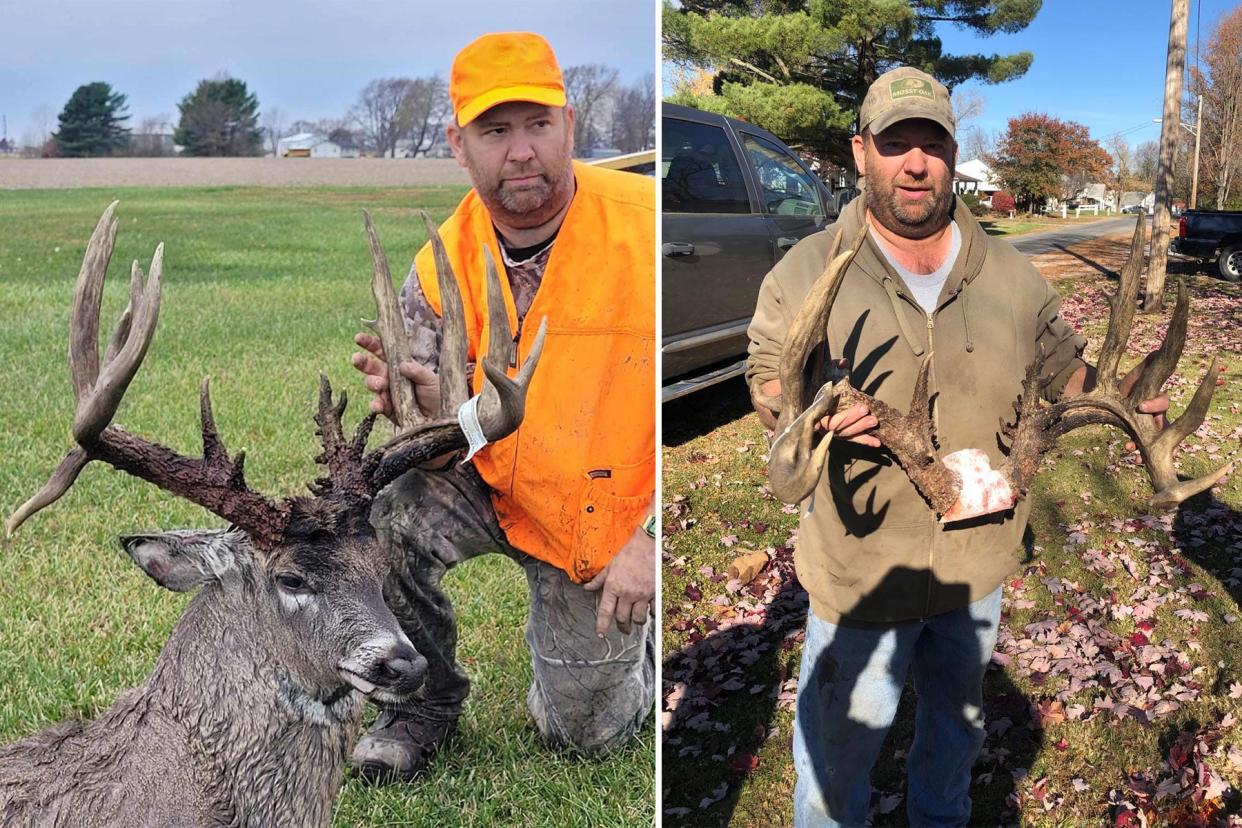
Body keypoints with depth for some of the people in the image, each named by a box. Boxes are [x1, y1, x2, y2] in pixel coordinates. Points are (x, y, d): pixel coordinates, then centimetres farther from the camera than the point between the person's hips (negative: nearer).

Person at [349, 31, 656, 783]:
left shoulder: (646, 227, -23)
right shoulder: (441, 266, -13)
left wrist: (650, 542, -22)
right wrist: (424, 402, -34)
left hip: (609, 517, -2)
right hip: (493, 485, 3)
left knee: (584, 732, 7)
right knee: (388, 524, -27)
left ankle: (635, 629, 40)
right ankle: (427, 702, 3)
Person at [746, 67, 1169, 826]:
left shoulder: (1013, 276, -2)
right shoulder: (806, 272, -12)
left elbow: (1064, 366, 10)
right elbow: (767, 380, -7)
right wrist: (815, 412, -28)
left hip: (978, 562, 4)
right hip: (861, 566, -4)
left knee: (958, 725, 28)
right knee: (842, 740, 12)